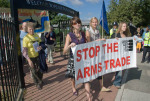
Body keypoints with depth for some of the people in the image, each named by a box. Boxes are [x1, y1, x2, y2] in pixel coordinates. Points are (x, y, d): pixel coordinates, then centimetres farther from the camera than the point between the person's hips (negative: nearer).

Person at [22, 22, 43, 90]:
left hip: (38, 56, 4)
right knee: (34, 71, 9)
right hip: (30, 57, -4)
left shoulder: (36, 36, 0)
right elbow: (24, 51, -13)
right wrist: (29, 60, -21)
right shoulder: (26, 38, -13)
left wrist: (41, 47, -12)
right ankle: (37, 83, 32)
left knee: (40, 70, 13)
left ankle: (40, 81, 40)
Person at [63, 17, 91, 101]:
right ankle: (74, 88, 51)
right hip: (74, 60, -2)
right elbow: (64, 52, -14)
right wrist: (70, 45, -33)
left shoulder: (83, 34, 2)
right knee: (73, 76, 19)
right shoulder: (70, 35, -11)